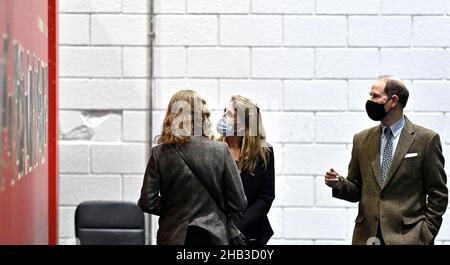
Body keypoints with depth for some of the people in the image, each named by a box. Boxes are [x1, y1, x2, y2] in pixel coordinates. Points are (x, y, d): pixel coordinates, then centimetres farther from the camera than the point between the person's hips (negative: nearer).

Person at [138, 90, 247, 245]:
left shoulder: (159, 154, -5)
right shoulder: (221, 151, -5)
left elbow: (147, 203, -6)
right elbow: (238, 203, -4)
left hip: (173, 237, 0)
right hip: (213, 237, 0)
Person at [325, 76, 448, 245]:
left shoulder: (426, 139, 0)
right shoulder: (361, 140, 12)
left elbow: (438, 193, 1)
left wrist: (427, 232, -6)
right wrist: (339, 184, -5)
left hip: (407, 237, -3)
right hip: (367, 236, 4)